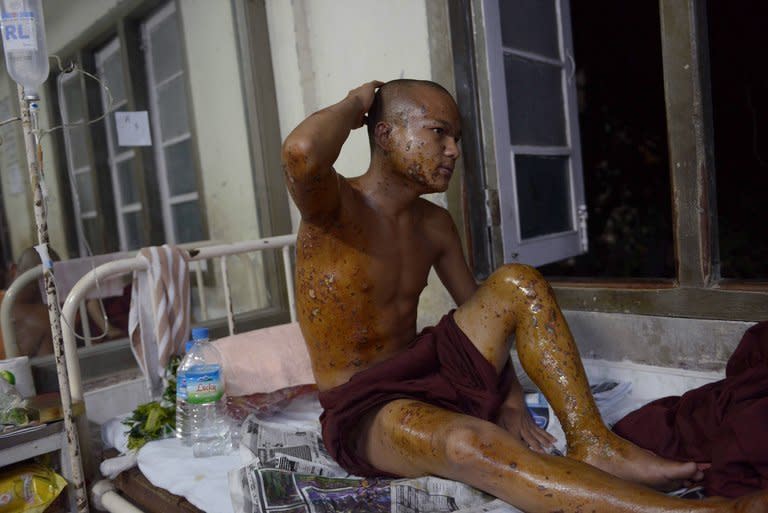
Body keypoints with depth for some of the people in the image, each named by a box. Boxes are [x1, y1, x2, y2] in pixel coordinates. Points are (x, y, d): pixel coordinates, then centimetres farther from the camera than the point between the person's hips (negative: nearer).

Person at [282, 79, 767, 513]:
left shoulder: (435, 224, 5)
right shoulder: (338, 207, -15)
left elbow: (480, 308, 12)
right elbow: (302, 151, -39)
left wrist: (509, 400, 0)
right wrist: (355, 104, -17)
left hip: (428, 371, 7)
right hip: (363, 409, -6)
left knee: (518, 282, -9)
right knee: (466, 441, -39)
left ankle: (591, 444, -14)